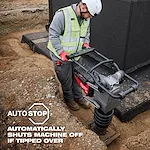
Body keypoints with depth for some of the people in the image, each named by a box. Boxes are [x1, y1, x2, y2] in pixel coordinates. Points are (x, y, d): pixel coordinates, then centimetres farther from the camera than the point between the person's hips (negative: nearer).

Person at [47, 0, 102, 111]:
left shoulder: (86, 18, -3)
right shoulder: (62, 15, -26)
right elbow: (53, 35, -22)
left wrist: (86, 43, -3)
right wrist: (61, 51, -25)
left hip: (77, 55, 6)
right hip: (62, 56, -6)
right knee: (66, 81, 11)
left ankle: (79, 97, 43)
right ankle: (69, 99, 38)